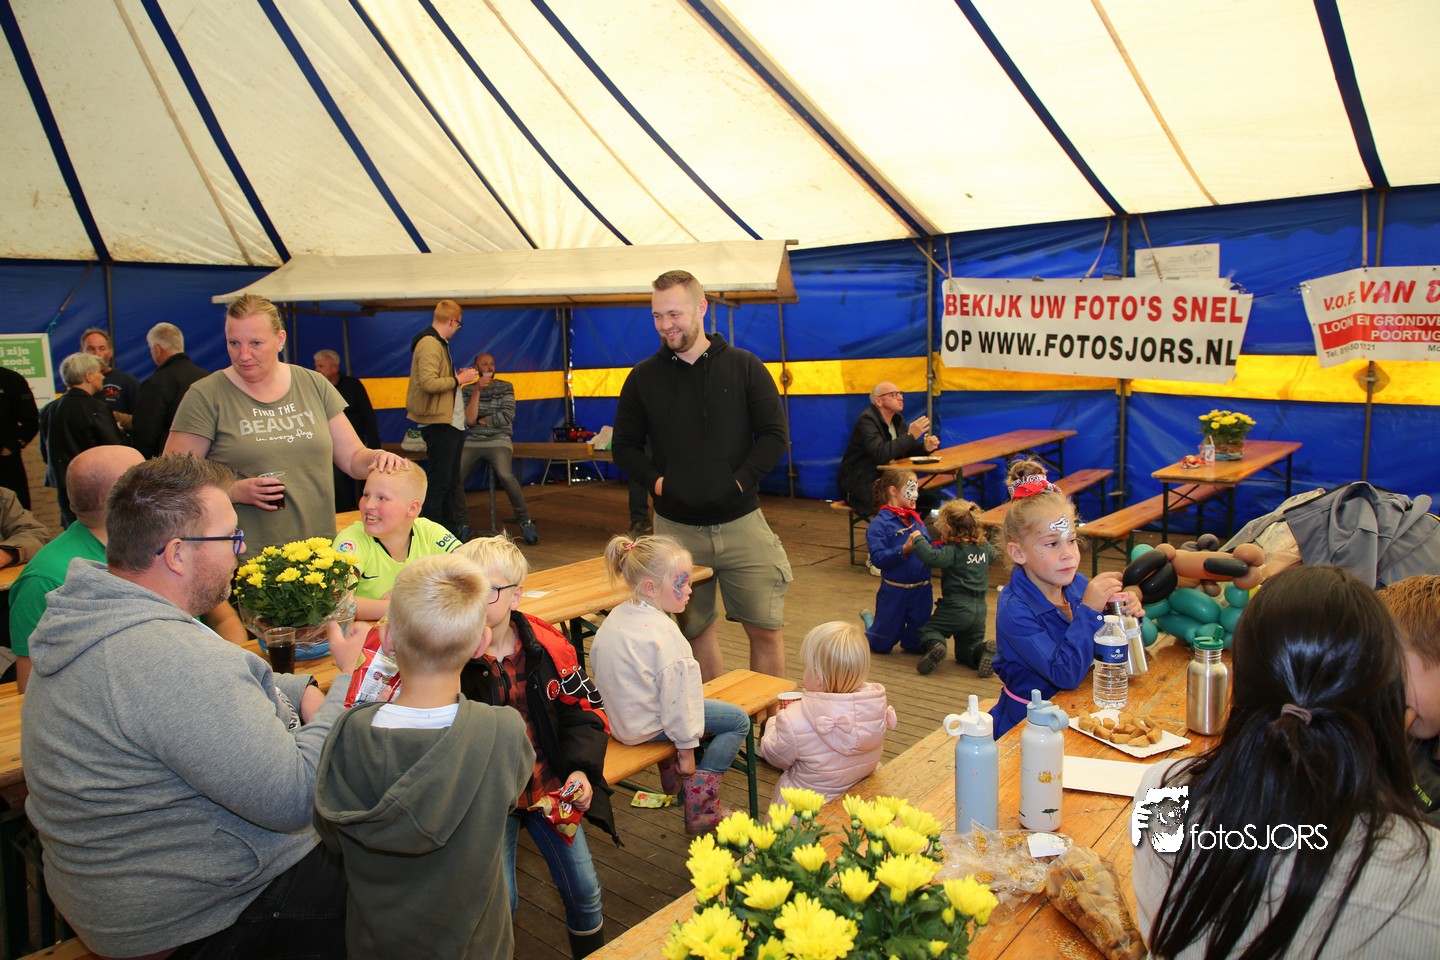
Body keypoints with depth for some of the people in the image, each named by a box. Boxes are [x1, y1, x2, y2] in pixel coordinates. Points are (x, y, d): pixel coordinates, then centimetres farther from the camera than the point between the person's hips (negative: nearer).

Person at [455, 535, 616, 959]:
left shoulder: (547, 646, -8)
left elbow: (586, 709, 3)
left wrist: (581, 768, -9)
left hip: (550, 785, 3)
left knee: (584, 891, 12)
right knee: (499, 902, -3)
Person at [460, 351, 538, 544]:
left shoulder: (505, 387, 7)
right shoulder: (467, 391, 11)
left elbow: (507, 416, -6)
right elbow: (468, 420, -4)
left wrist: (480, 421, 1)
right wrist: (477, 391, -8)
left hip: (498, 441, -2)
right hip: (472, 442, 2)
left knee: (505, 475, -32)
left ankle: (525, 522, -18)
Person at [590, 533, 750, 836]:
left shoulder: (615, 616, 1)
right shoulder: (663, 632, -25)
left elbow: (595, 658, 14)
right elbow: (675, 695, -23)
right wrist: (686, 748, -13)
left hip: (618, 717, 9)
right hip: (645, 725, -9)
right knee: (738, 720, -2)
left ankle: (671, 776, 37)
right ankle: (701, 810, 0)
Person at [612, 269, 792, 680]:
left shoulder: (744, 367, 1)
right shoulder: (643, 377, 4)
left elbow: (775, 434, 0)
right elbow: (625, 446, 10)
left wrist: (740, 480, -11)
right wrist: (656, 480, -7)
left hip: (741, 522, -1)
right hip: (676, 526, 1)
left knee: (766, 630, 2)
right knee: (695, 630, 12)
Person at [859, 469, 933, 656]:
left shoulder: (916, 519, 5)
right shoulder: (879, 524, -12)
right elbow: (877, 558, -22)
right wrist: (904, 549, -33)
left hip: (922, 590, 5)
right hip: (894, 591, -5)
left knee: (916, 645, 12)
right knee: (881, 646, 11)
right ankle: (869, 620, 41)